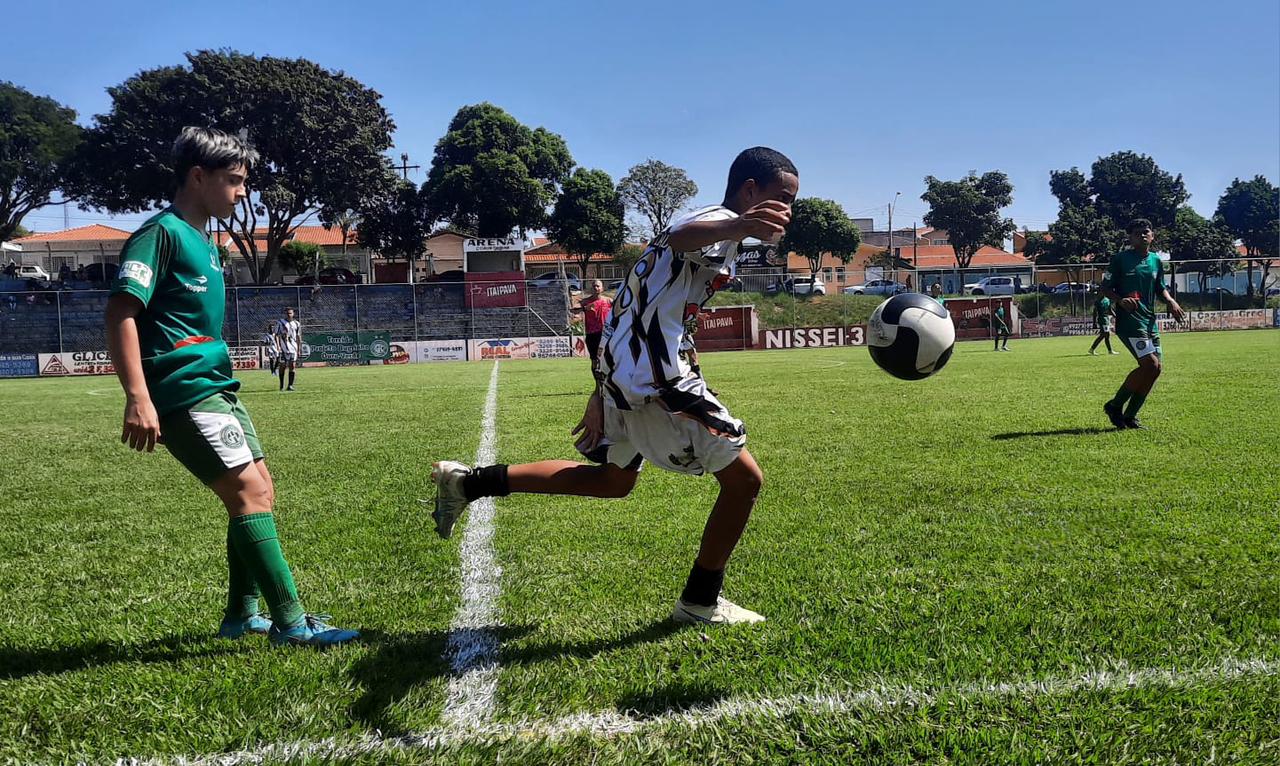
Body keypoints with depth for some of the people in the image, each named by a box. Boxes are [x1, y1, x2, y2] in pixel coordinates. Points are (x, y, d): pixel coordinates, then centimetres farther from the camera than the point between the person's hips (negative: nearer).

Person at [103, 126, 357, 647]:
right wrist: (138, 398, -28)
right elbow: (120, 312, -19)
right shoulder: (162, 232, -10)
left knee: (259, 491, 10)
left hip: (216, 388, 10)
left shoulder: (200, 238, 18)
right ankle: (290, 622, -8)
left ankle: (242, 615, 21)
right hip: (185, 392, -10)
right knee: (250, 492, -13)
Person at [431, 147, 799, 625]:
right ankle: (700, 602, 14)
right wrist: (736, 228, -61)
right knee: (744, 479, -2)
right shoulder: (723, 218, -9)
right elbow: (680, 237, -36)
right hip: (654, 378, -11)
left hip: (622, 371, 11)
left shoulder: (719, 224, 22)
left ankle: (469, 482, 27)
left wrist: (604, 393, 29)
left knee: (614, 480, 27)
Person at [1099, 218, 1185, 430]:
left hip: (1150, 321, 7)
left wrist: (1170, 301, 2)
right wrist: (1121, 300, -22)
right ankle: (1115, 405, -3)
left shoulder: (1155, 260, 13)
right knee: (1150, 364, -18)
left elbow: (1160, 289, 23)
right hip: (1129, 321, -7)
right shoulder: (1121, 259, -5)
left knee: (1155, 368, 3)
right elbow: (1105, 288, -3)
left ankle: (1129, 416, 14)